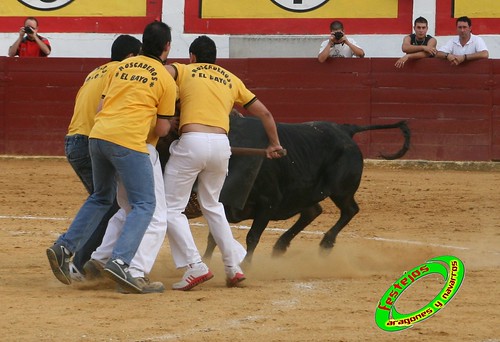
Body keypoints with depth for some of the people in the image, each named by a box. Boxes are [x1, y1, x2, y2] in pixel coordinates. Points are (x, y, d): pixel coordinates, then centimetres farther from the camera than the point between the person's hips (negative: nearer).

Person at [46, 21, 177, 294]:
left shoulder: (123, 66, 18)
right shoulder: (166, 80, 4)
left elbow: (102, 106, 18)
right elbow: (162, 129, 6)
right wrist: (168, 123, 28)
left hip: (98, 135, 6)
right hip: (128, 141, -6)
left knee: (101, 198, 25)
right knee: (144, 204, 0)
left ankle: (64, 247, 13)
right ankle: (119, 261, -19)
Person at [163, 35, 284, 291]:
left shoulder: (184, 71, 15)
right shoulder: (231, 80, 25)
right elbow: (263, 112, 27)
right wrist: (274, 144, 40)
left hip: (192, 143, -5)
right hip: (221, 145, 5)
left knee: (171, 208, 3)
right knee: (211, 205, 25)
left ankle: (194, 266, -11)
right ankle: (233, 267, 18)